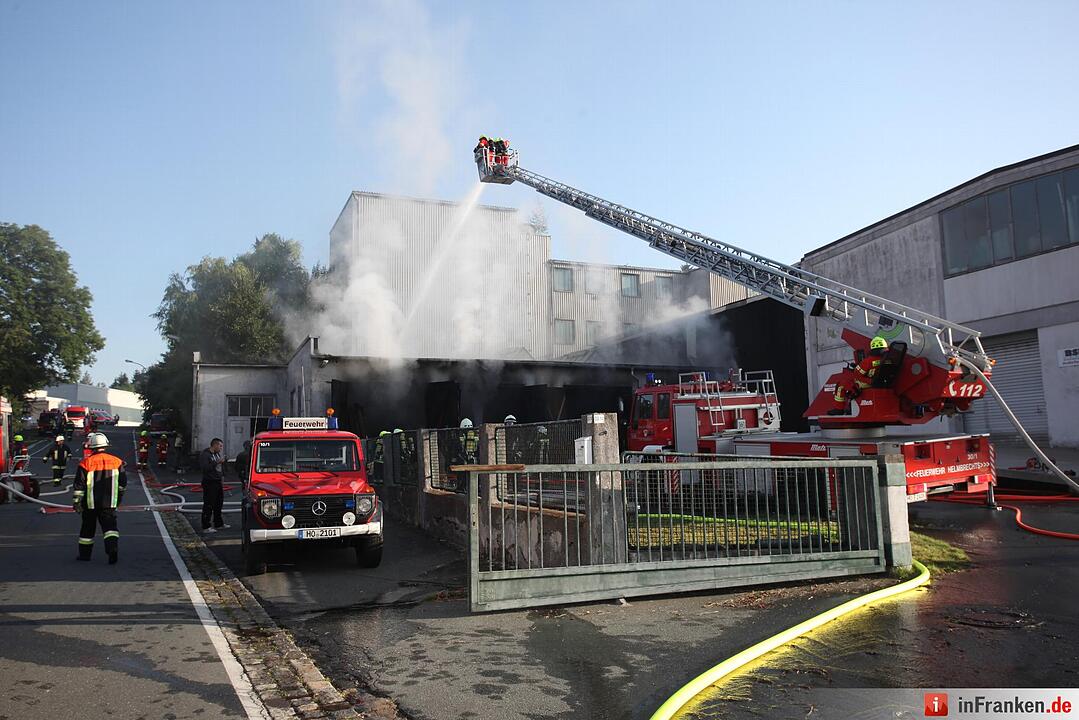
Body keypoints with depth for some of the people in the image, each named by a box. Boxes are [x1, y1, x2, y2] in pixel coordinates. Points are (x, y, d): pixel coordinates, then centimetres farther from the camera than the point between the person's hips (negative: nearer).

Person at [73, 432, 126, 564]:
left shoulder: (86, 463, -7)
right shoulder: (116, 462, 1)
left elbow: (79, 485, -6)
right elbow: (123, 483, 8)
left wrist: (76, 502, 2)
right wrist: (118, 498, 20)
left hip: (90, 503, -1)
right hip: (109, 503, 1)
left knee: (88, 528, 14)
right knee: (110, 526, 0)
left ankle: (85, 554, 24)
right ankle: (113, 548, -21)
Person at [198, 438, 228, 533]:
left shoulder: (217, 454, 16)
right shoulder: (204, 455, -12)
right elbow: (204, 468, -24)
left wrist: (222, 476, 13)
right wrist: (217, 462, -25)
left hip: (218, 482, 9)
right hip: (209, 483, -9)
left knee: (219, 504, 16)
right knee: (208, 505, -6)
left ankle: (219, 524, 27)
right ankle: (206, 526, -1)